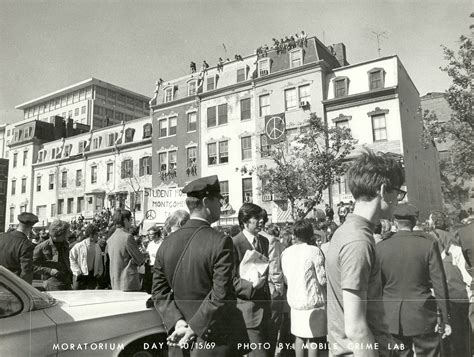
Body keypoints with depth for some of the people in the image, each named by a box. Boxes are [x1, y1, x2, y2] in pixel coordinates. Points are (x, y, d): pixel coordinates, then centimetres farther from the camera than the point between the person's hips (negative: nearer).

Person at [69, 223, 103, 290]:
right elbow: (72, 259, -4)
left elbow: (100, 262, 13)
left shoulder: (97, 247, 4)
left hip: (93, 276, 4)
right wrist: (77, 272, -9)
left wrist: (99, 273, 5)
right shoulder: (79, 246, -11)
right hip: (81, 276, -4)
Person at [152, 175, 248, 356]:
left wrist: (177, 322, -5)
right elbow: (221, 295, -21)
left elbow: (159, 292, 1)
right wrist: (194, 327, -14)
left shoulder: (166, 244, 1)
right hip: (217, 341, -5)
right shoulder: (220, 242, -17)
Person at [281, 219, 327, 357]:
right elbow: (323, 280, -13)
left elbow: (286, 279, 8)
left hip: (294, 301, 5)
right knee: (313, 339, 8)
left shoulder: (285, 253, 1)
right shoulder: (314, 251, -15)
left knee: (299, 336, 17)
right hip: (314, 301, -5)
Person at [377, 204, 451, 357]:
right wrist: (445, 318, 1)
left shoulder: (380, 247, -5)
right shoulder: (428, 245, -9)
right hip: (422, 318, -1)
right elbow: (439, 285, -8)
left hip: (391, 319, 2)